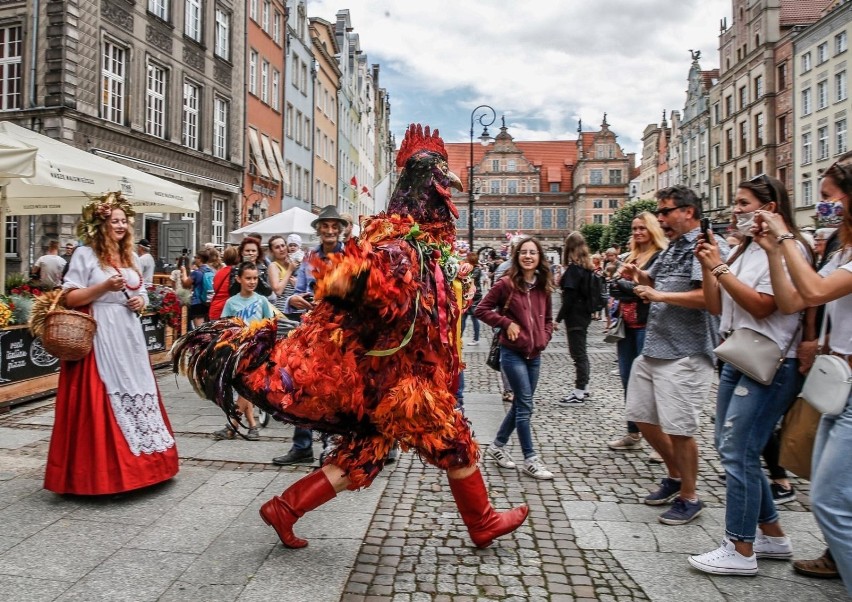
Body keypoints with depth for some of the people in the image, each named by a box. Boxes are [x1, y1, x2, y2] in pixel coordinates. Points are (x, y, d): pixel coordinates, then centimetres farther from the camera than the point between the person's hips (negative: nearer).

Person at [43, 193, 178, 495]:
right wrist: (105, 286, -19)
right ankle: (103, 468, 5)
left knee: (137, 393, 8)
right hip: (98, 338, -6)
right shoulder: (85, 254, -4)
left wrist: (141, 302, 0)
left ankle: (135, 461, 21)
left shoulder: (130, 256, 16)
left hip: (129, 337, 7)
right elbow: (70, 298, -8)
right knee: (102, 400, -6)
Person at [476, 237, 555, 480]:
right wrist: (507, 323, -14)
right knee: (525, 405, -5)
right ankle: (530, 459, 5)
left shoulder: (543, 286, 6)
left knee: (520, 403, 13)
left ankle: (497, 445, 30)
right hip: (512, 353, -6)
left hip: (535, 354, 6)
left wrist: (544, 337, 2)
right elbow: (481, 310, -7)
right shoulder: (506, 283, -9)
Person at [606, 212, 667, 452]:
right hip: (627, 324, 7)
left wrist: (630, 286, -14)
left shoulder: (660, 257, -5)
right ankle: (633, 433, 21)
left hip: (646, 325, -7)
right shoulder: (629, 257, 18)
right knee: (627, 378, 10)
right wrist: (617, 285, 2)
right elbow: (617, 286, 23)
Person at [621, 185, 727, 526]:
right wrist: (639, 276, 10)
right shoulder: (672, 248, 17)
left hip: (685, 354, -10)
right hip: (653, 348, 10)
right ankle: (675, 476, 35)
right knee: (642, 416, 15)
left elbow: (709, 295, -26)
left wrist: (659, 295, -20)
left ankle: (689, 498, 18)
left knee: (678, 428, -2)